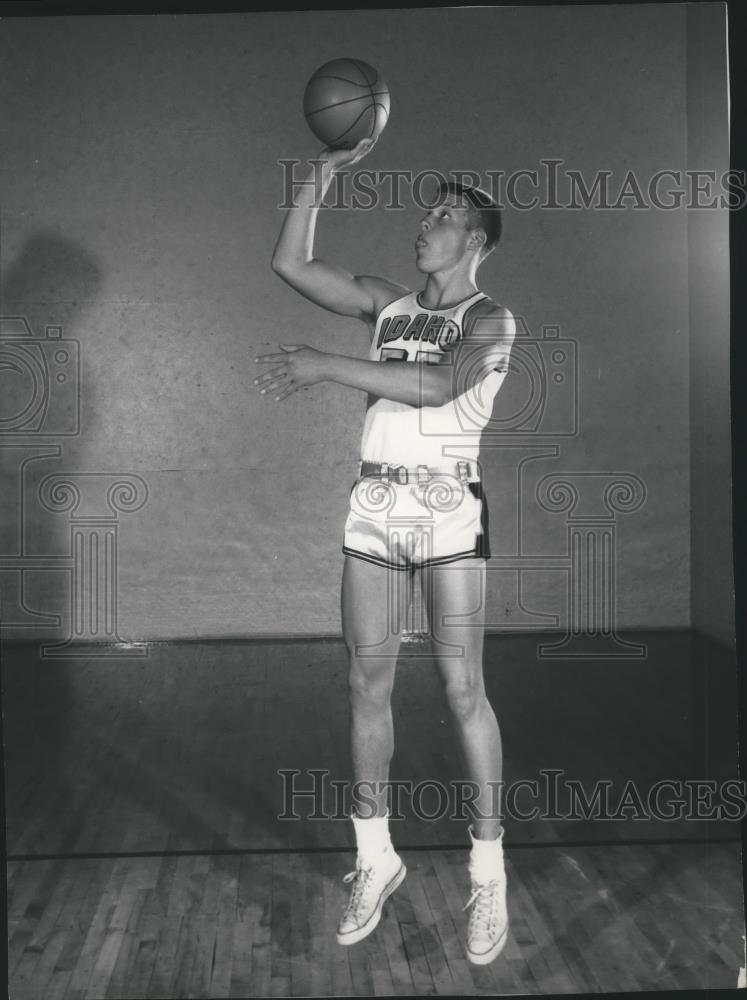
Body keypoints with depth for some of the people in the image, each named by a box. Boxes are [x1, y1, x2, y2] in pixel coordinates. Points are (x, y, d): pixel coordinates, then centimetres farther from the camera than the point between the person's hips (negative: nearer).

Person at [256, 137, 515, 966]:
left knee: (462, 690, -7)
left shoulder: (490, 321, 0)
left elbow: (438, 385, -20)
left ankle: (489, 876, 2)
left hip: (447, 509, -5)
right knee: (367, 684, 5)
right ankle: (375, 859, 17)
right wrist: (324, 172, 8)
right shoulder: (387, 305, 16)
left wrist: (326, 366, -21)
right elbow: (290, 263, 12)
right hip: (373, 506, 5)